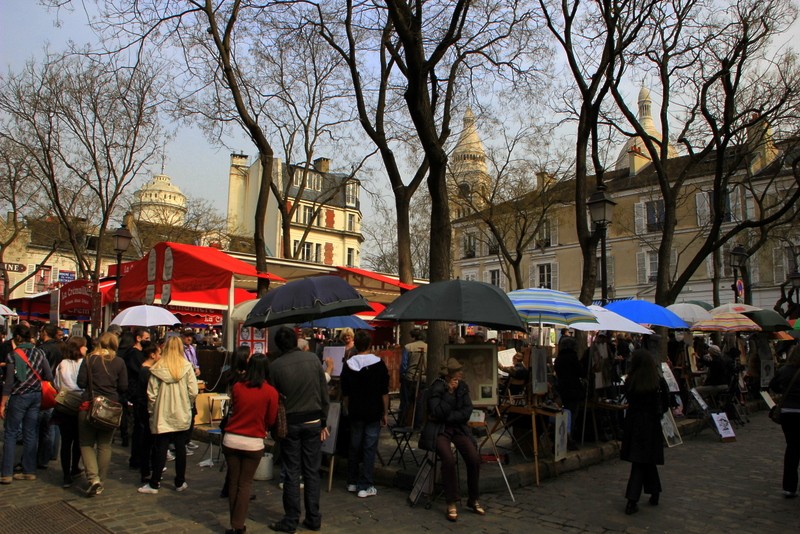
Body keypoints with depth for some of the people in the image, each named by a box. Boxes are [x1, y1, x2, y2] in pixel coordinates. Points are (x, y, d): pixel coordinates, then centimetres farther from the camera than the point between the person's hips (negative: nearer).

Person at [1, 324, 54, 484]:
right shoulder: (39, 353, 2)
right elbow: (49, 376, -1)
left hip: (19, 397, -4)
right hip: (36, 396, 4)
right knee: (31, 434, 10)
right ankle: (29, 471, 15)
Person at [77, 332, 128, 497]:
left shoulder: (89, 360, -5)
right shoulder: (119, 362, -2)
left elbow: (81, 383, -7)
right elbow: (124, 387, -2)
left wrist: (92, 386, 14)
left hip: (90, 405, -2)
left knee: (87, 443, 9)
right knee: (105, 445, 12)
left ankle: (93, 477, -8)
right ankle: (100, 483, 18)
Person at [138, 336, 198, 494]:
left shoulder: (157, 368, -8)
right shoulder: (187, 367, -8)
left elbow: (151, 394, -7)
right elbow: (193, 392, -8)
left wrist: (151, 410, 9)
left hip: (162, 415, -1)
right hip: (182, 415, 1)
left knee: (161, 449, 7)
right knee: (180, 448, 10)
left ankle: (154, 484, 15)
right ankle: (180, 483, 19)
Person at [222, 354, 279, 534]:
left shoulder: (237, 387, -3)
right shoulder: (271, 392, -10)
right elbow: (271, 420, 0)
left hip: (231, 439, 2)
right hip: (254, 443, -2)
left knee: (233, 482, 12)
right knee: (245, 484, 8)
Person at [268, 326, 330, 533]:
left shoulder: (276, 366, -9)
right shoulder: (313, 358, -4)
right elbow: (324, 393, -1)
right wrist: (323, 422, 8)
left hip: (290, 422, -2)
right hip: (313, 421, 2)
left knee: (292, 473, 7)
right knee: (312, 472, 10)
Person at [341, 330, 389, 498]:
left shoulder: (348, 365, -1)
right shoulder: (378, 364, -8)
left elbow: (345, 393, 5)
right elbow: (384, 392, -5)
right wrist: (385, 413, 3)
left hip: (355, 413, 3)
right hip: (373, 413, -3)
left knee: (354, 447, 15)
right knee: (369, 448, 2)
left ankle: (352, 482, 26)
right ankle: (365, 486, 3)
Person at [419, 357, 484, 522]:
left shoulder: (463, 387, 3)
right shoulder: (436, 388, -10)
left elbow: (466, 413, -3)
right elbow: (438, 412, -21)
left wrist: (447, 416, -12)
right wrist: (449, 392, -21)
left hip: (458, 428, 4)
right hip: (438, 430, -4)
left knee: (474, 458, -18)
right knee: (449, 459, -31)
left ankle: (473, 499, 2)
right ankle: (451, 504, -16)